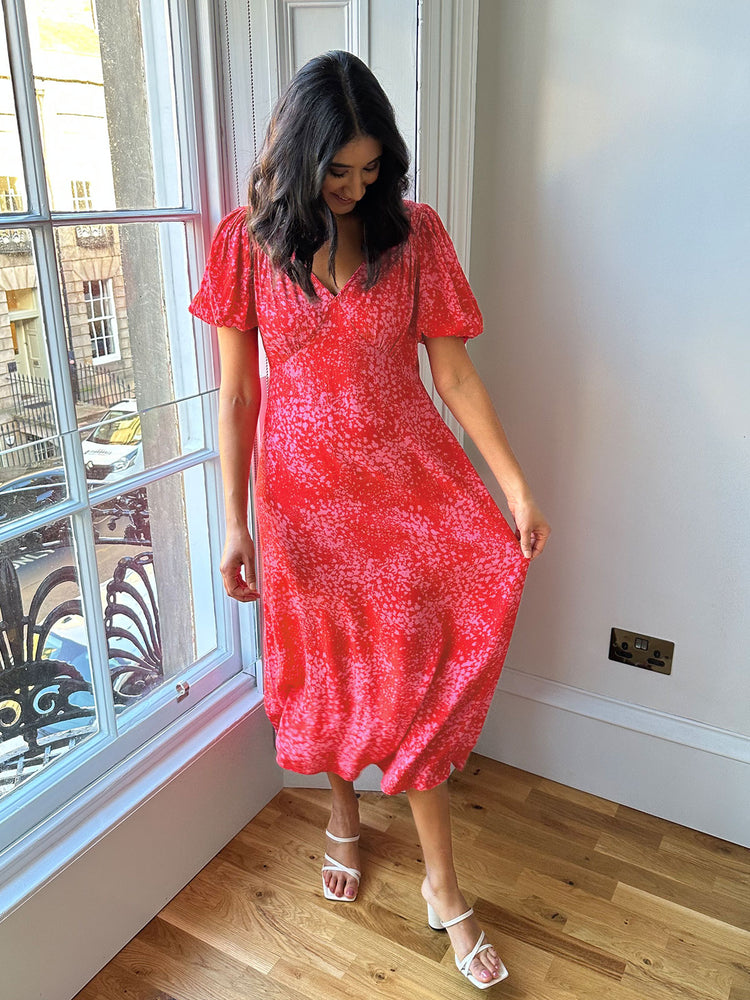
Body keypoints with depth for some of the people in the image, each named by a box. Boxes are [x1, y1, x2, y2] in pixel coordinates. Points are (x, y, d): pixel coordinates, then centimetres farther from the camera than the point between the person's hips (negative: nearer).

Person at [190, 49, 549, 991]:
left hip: (411, 484, 0)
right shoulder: (247, 240, -4)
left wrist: (517, 485, -6)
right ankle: (343, 816, 44)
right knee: (324, 667, 15)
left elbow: (453, 369, -2)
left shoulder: (415, 232, -3)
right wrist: (235, 521, -5)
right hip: (305, 491, 1)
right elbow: (236, 391, -3)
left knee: (416, 677, 5)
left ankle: (442, 886, 22)